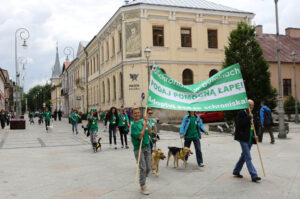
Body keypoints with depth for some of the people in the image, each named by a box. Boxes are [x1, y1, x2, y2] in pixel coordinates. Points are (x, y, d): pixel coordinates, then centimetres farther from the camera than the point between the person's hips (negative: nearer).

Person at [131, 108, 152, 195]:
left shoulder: (142, 121, 7)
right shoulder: (133, 125, -11)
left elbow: (150, 131, 2)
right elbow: (140, 137, -19)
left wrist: (147, 123, -9)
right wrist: (144, 126, -13)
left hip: (147, 147, 6)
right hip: (138, 148, -6)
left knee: (148, 168, 8)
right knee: (143, 168, -7)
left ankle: (142, 181, 32)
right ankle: (143, 187, 7)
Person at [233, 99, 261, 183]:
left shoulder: (252, 114, 15)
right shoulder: (241, 113, -9)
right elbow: (239, 124, -21)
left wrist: (255, 135, 6)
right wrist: (248, 117, -21)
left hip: (250, 139, 9)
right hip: (243, 138, -8)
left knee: (244, 156, 16)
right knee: (248, 158, -8)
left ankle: (236, 171, 30)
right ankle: (254, 176, -7)